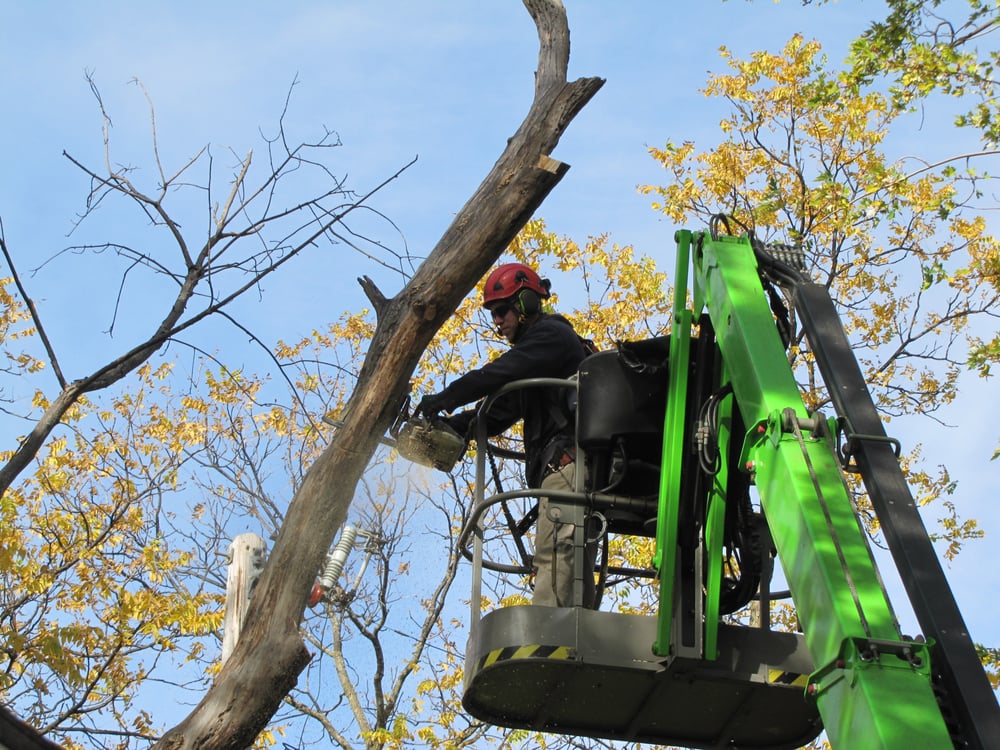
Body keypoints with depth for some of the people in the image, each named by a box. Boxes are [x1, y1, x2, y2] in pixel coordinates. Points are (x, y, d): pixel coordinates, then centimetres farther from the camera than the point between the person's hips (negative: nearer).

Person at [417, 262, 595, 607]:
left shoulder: (551, 334, 0)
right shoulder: (537, 350, 30)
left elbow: (497, 374, -16)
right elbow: (500, 410, 22)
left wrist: (443, 399, -8)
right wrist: (450, 426, 9)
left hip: (568, 461, -11)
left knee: (554, 558, -18)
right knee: (574, 570, 5)